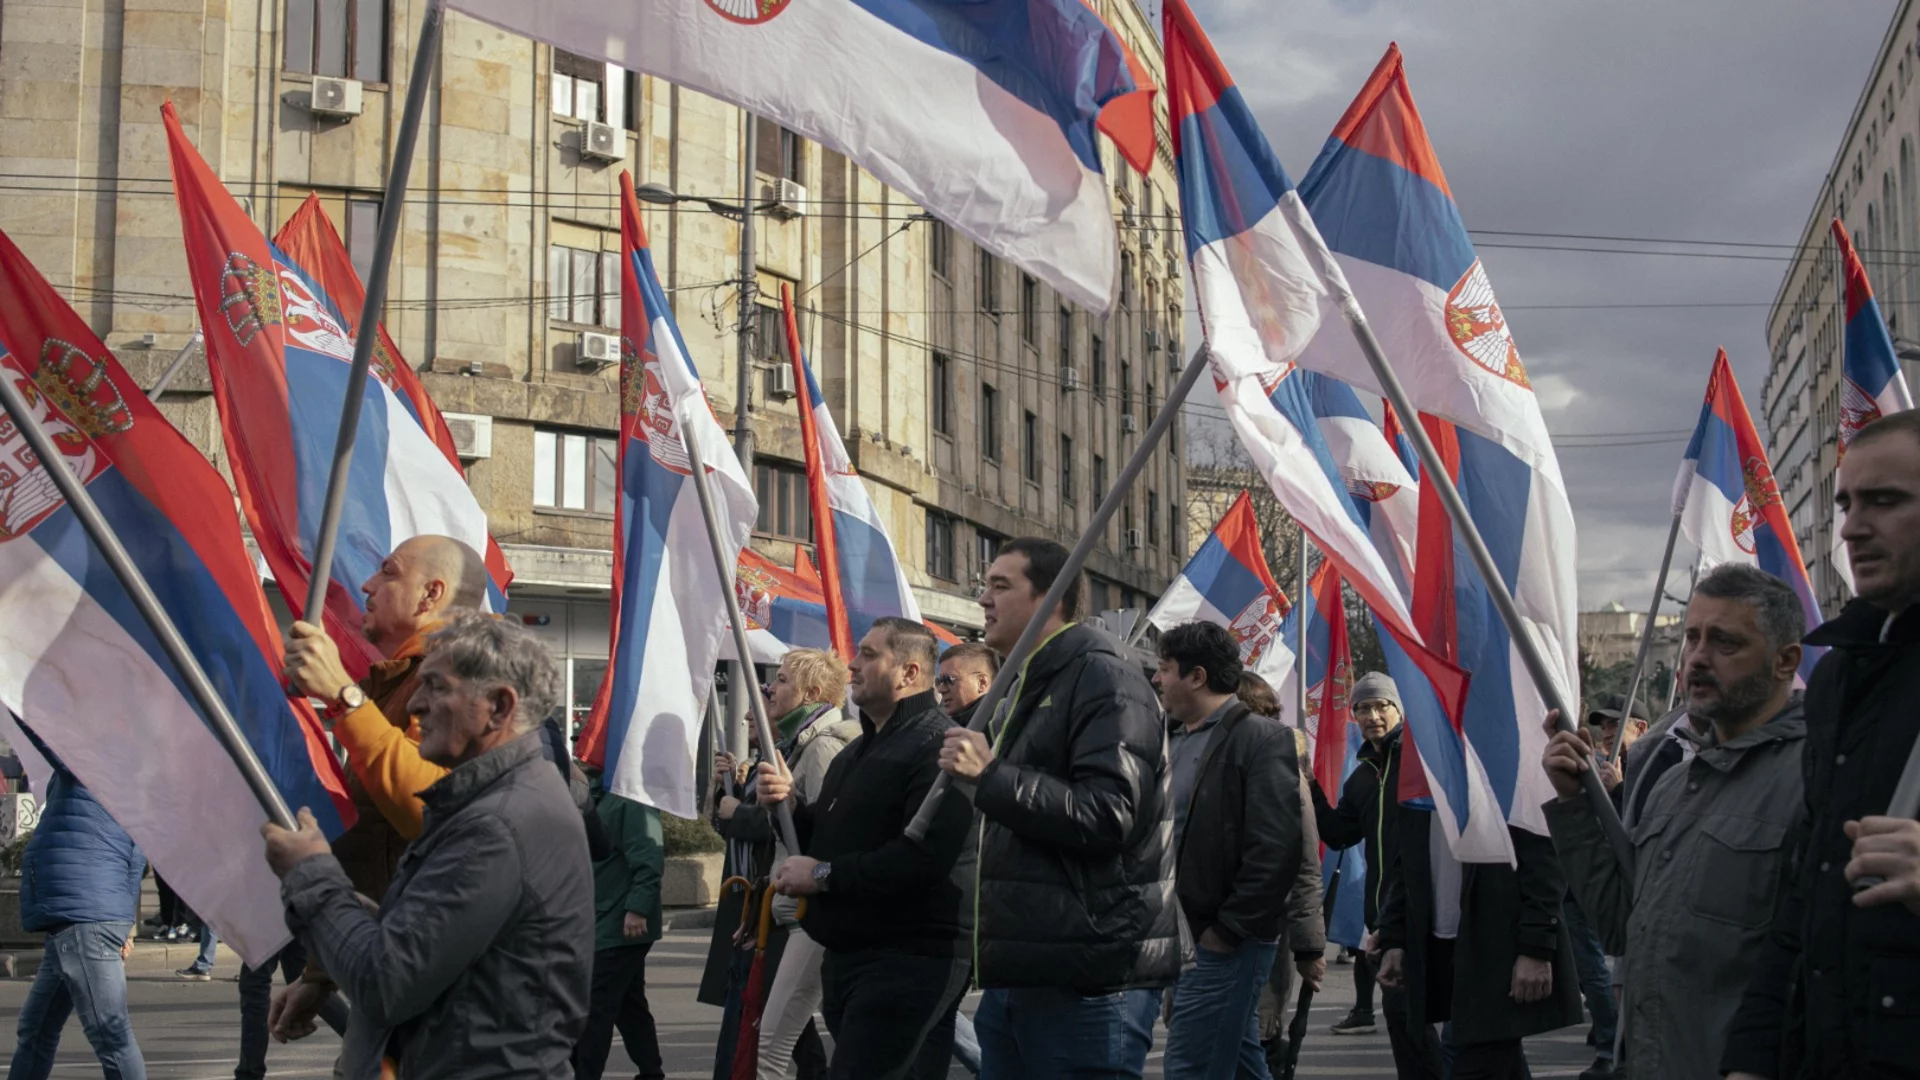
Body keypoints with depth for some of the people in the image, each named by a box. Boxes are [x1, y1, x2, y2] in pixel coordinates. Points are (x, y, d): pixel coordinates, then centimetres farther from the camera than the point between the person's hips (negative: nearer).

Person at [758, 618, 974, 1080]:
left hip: (909, 960, -10)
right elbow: (832, 837, 25)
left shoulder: (935, 746, -16)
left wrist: (824, 875, -20)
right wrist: (791, 806, 3)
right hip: (848, 954, 11)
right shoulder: (862, 749, 20)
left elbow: (926, 854, -29)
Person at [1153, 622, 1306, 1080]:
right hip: (1187, 938, 8)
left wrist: (1227, 929, -18)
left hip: (1227, 942, -8)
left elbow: (1276, 849, -19)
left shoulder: (1260, 739, -11)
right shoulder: (1177, 742, 14)